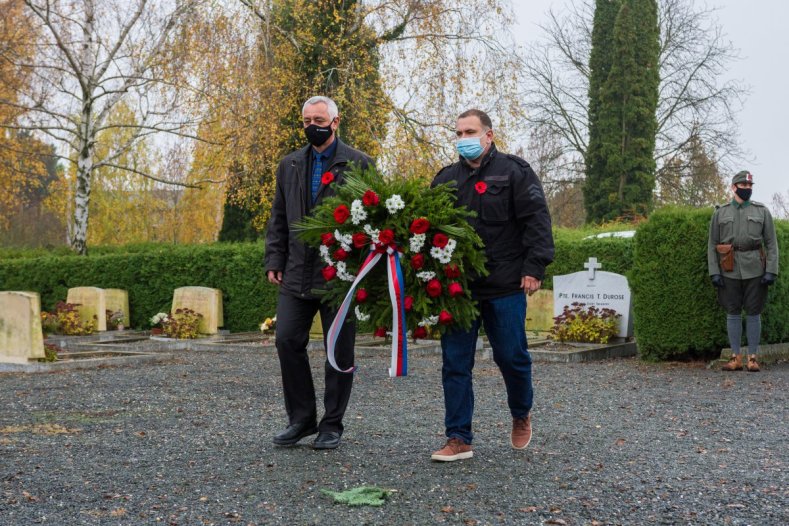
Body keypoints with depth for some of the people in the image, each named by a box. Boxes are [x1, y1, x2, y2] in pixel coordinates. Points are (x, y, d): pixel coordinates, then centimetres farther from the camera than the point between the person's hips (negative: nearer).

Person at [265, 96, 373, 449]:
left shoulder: (358, 164, -1)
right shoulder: (290, 165, 14)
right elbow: (279, 219, 17)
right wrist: (274, 261, 8)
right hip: (297, 274, 4)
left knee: (339, 350, 2)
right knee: (288, 341, -2)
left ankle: (332, 424, 15)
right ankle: (301, 418, 12)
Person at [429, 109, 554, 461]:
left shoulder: (513, 172, 0)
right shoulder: (447, 178, 13)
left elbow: (537, 220, -6)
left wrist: (534, 267, -14)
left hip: (505, 286, -4)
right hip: (457, 286, 4)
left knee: (511, 356, 5)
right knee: (455, 361, 1)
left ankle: (521, 414, 34)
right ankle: (459, 439, 8)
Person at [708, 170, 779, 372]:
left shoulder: (762, 211, 5)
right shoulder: (720, 213, 7)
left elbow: (771, 244, 2)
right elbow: (712, 244, 5)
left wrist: (771, 271, -8)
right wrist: (714, 272, -4)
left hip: (754, 270, -1)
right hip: (729, 271, 1)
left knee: (753, 313, 2)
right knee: (732, 313, 3)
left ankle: (752, 358, 8)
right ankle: (736, 358, 10)